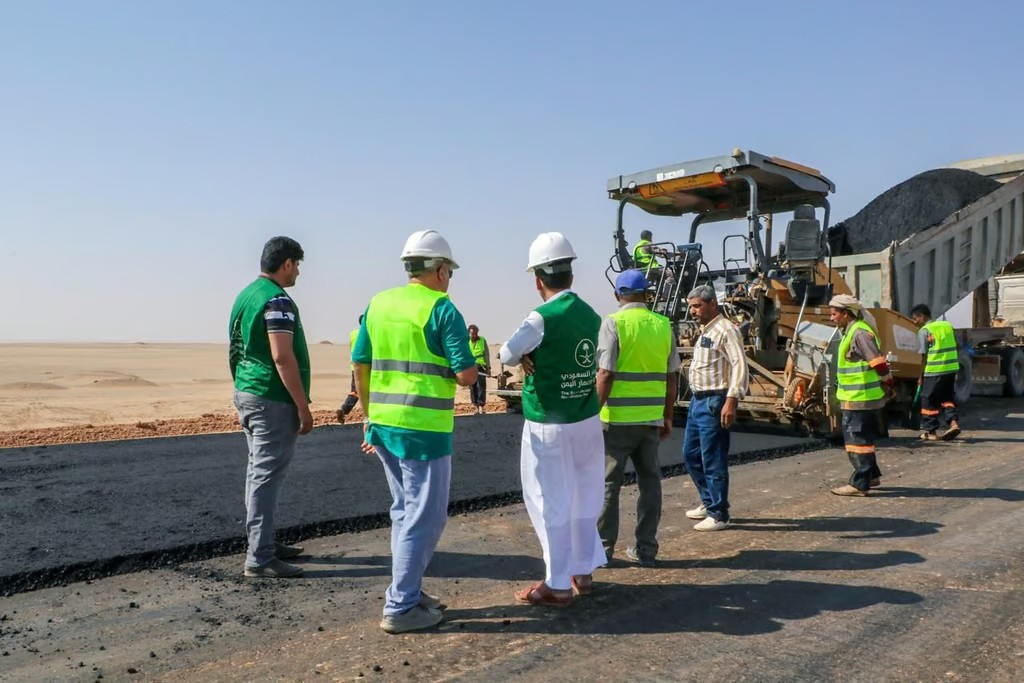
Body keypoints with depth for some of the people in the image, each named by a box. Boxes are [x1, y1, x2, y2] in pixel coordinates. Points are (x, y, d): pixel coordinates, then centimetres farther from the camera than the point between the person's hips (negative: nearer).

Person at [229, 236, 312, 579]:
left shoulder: (245, 294, 13)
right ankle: (259, 558, 0)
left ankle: (263, 542, 28)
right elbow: (282, 357, -23)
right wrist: (303, 407, -19)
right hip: (272, 400, -10)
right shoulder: (278, 300, -16)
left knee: (259, 472, 17)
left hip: (245, 393, 10)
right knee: (267, 476, -5)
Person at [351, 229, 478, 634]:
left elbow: (360, 366, 12)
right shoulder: (442, 308, -9)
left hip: (384, 423, 7)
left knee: (406, 511, 20)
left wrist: (369, 416, 20)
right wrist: (453, 371, 9)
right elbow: (467, 375, -14)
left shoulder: (378, 303, 10)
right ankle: (400, 608, 9)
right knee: (424, 518, 3)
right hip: (424, 429, -7)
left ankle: (407, 591, 29)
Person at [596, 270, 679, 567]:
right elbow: (671, 377, 8)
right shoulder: (663, 325, 5)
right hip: (651, 419, 4)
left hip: (617, 418, -4)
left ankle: (603, 547, 14)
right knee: (649, 481, 12)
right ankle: (645, 550, 17)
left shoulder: (613, 323, -8)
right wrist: (668, 417, 17)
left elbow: (605, 374, -14)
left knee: (608, 483, 7)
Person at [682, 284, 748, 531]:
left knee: (713, 461, -3)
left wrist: (731, 401, -27)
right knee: (691, 455, 17)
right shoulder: (705, 331, 16)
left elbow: (740, 366, -21)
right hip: (698, 400, 10)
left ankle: (718, 515, 8)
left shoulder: (726, 330, -13)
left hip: (714, 403, -10)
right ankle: (708, 502, 31)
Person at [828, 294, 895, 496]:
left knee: (858, 439, -5)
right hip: (858, 397, 11)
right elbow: (876, 364, 22)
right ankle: (872, 475, 31)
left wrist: (887, 385, -12)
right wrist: (886, 386, 22)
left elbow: (878, 362, -21)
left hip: (859, 398, -11)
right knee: (863, 437, 19)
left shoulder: (859, 333, -18)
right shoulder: (851, 332, 15)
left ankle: (859, 484, 0)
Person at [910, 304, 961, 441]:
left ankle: (930, 431, 8)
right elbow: (957, 347, 16)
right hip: (951, 368, 7)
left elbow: (923, 355, -9)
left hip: (934, 371, -6)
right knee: (947, 398, 19)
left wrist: (921, 376, -3)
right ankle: (953, 423, 2)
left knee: (929, 401, 4)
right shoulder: (947, 325, 13)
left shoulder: (924, 331, -7)